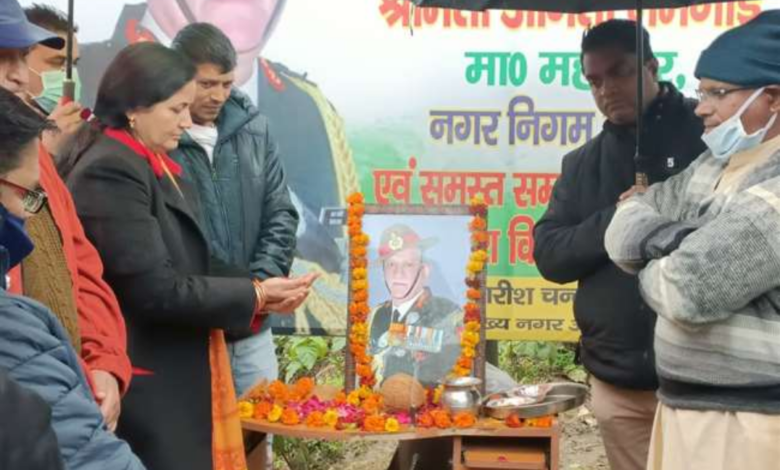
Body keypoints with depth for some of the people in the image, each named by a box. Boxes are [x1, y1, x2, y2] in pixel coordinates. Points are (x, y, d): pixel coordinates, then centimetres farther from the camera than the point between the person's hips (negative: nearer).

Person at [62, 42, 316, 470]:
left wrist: (259, 291, -1)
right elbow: (156, 290, -22)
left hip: (179, 372, 9)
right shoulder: (110, 173, -20)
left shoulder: (155, 165, 11)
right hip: (147, 384, -9)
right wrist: (254, 296, -13)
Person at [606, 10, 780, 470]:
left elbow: (688, 289, -25)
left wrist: (652, 269, -4)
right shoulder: (712, 168, 10)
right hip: (685, 403, 8)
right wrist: (675, 239, -16)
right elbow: (623, 230, 4)